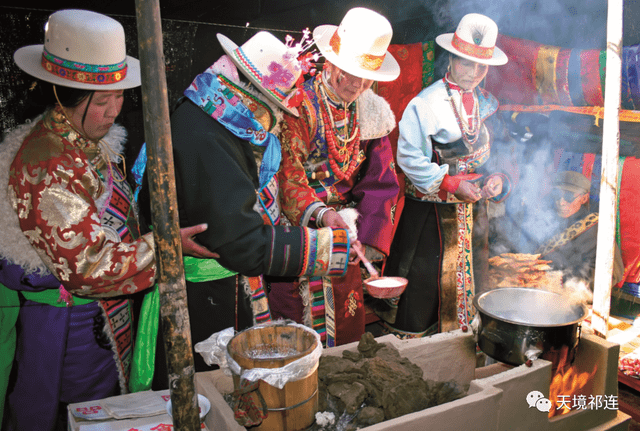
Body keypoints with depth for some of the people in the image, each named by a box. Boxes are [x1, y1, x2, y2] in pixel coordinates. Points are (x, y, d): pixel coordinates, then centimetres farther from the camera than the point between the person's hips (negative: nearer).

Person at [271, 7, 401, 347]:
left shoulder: (371, 112, 3)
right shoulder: (300, 106, -14)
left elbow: (380, 183, 3)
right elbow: (286, 176, -17)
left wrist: (369, 241, -7)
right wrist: (322, 214, -33)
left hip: (345, 231, 5)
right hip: (298, 229, -5)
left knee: (347, 319, 15)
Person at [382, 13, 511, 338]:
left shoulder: (485, 103, 11)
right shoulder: (426, 103, -12)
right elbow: (409, 158, -17)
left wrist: (496, 178, -2)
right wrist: (454, 184, -19)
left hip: (471, 211, 7)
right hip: (430, 214, -7)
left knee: (464, 280, 16)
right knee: (423, 286, 1)